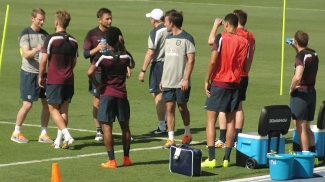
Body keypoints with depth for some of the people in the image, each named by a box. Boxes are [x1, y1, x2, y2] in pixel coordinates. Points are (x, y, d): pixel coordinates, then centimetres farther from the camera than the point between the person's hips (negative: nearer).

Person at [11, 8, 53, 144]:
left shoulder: (45, 34, 10)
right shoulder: (25, 34, -8)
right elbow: (26, 54, -19)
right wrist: (37, 49, -37)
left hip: (43, 73, 6)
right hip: (29, 73, -6)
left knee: (47, 103, 1)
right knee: (28, 104, -5)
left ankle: (43, 134, 11)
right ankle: (16, 133, 10)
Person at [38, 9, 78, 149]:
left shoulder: (51, 39, -10)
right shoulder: (73, 41, 6)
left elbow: (43, 60, -9)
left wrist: (40, 77, 2)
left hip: (54, 80, -5)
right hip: (69, 80, 5)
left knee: (53, 109, 1)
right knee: (64, 110, 8)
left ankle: (67, 135, -15)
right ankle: (59, 140, 9)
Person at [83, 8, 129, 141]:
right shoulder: (92, 34, -2)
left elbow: (123, 52, 12)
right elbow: (86, 54, -3)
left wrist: (120, 43, -8)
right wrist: (97, 49, -21)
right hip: (98, 72, -2)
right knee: (97, 101, 1)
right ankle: (99, 131, 12)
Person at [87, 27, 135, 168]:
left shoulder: (102, 57, -10)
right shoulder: (125, 56, -1)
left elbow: (90, 72, -23)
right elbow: (132, 65, 22)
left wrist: (97, 85, -6)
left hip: (107, 94, -3)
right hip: (122, 95, 3)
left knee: (107, 127, 0)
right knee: (125, 126, 14)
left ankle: (111, 161, -3)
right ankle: (126, 158, 18)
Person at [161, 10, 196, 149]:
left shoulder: (186, 38, -8)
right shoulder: (168, 38, 12)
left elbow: (191, 60, -11)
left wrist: (186, 79, -16)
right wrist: (162, 78, 13)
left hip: (181, 82, -5)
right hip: (168, 81, 5)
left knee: (182, 107, 7)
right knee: (169, 108, 0)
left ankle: (187, 134, 27)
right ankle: (171, 139, 2)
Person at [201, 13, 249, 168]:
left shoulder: (221, 38, -9)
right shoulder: (244, 42, 5)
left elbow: (213, 61, -15)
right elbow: (245, 67, 7)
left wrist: (207, 81, -6)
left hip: (218, 83, -4)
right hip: (235, 84, 4)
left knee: (211, 119, 0)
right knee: (231, 120, 10)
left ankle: (211, 158, -8)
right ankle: (226, 158, 8)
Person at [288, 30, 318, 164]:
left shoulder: (300, 56, -17)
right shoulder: (313, 54, 8)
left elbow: (297, 77, -31)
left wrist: (291, 89, -15)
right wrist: (295, 48, 33)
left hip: (301, 93, -8)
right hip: (312, 92, 8)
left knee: (301, 128, -2)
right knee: (307, 127, 18)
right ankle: (313, 154, 21)